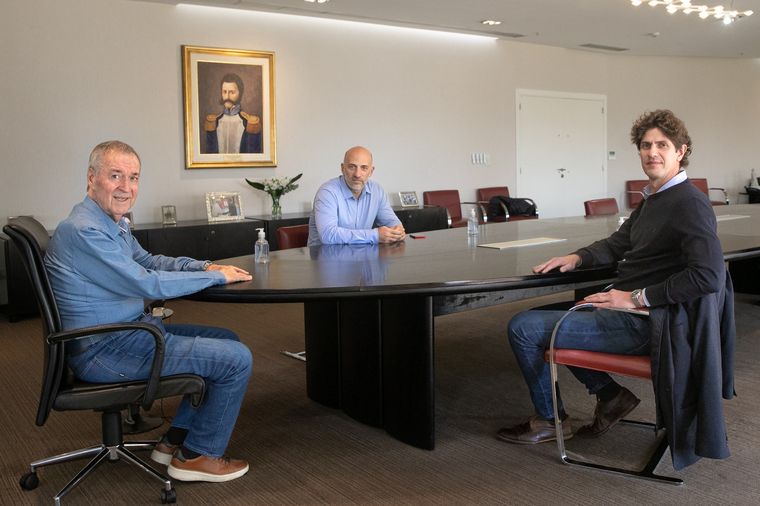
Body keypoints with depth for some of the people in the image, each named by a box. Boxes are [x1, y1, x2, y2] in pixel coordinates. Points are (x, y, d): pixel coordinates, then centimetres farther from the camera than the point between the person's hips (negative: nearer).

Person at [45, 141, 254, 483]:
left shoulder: (113, 223, 10)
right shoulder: (84, 230, -23)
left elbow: (148, 261, 21)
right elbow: (148, 284, -24)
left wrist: (204, 266, 4)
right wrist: (216, 276, -13)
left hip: (131, 328, 11)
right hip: (105, 350, -11)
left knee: (226, 340, 17)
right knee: (237, 359, -11)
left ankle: (176, 439, 19)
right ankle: (197, 456, 6)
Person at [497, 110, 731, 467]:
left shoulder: (690, 204, -17)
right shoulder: (652, 198, 13)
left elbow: (709, 277, -27)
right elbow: (618, 243, 21)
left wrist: (636, 297, -24)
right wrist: (577, 257, 1)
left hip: (639, 324, -10)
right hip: (625, 308, 10)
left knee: (523, 328, -10)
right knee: (537, 317, 25)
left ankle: (549, 420, 12)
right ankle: (609, 394, 20)